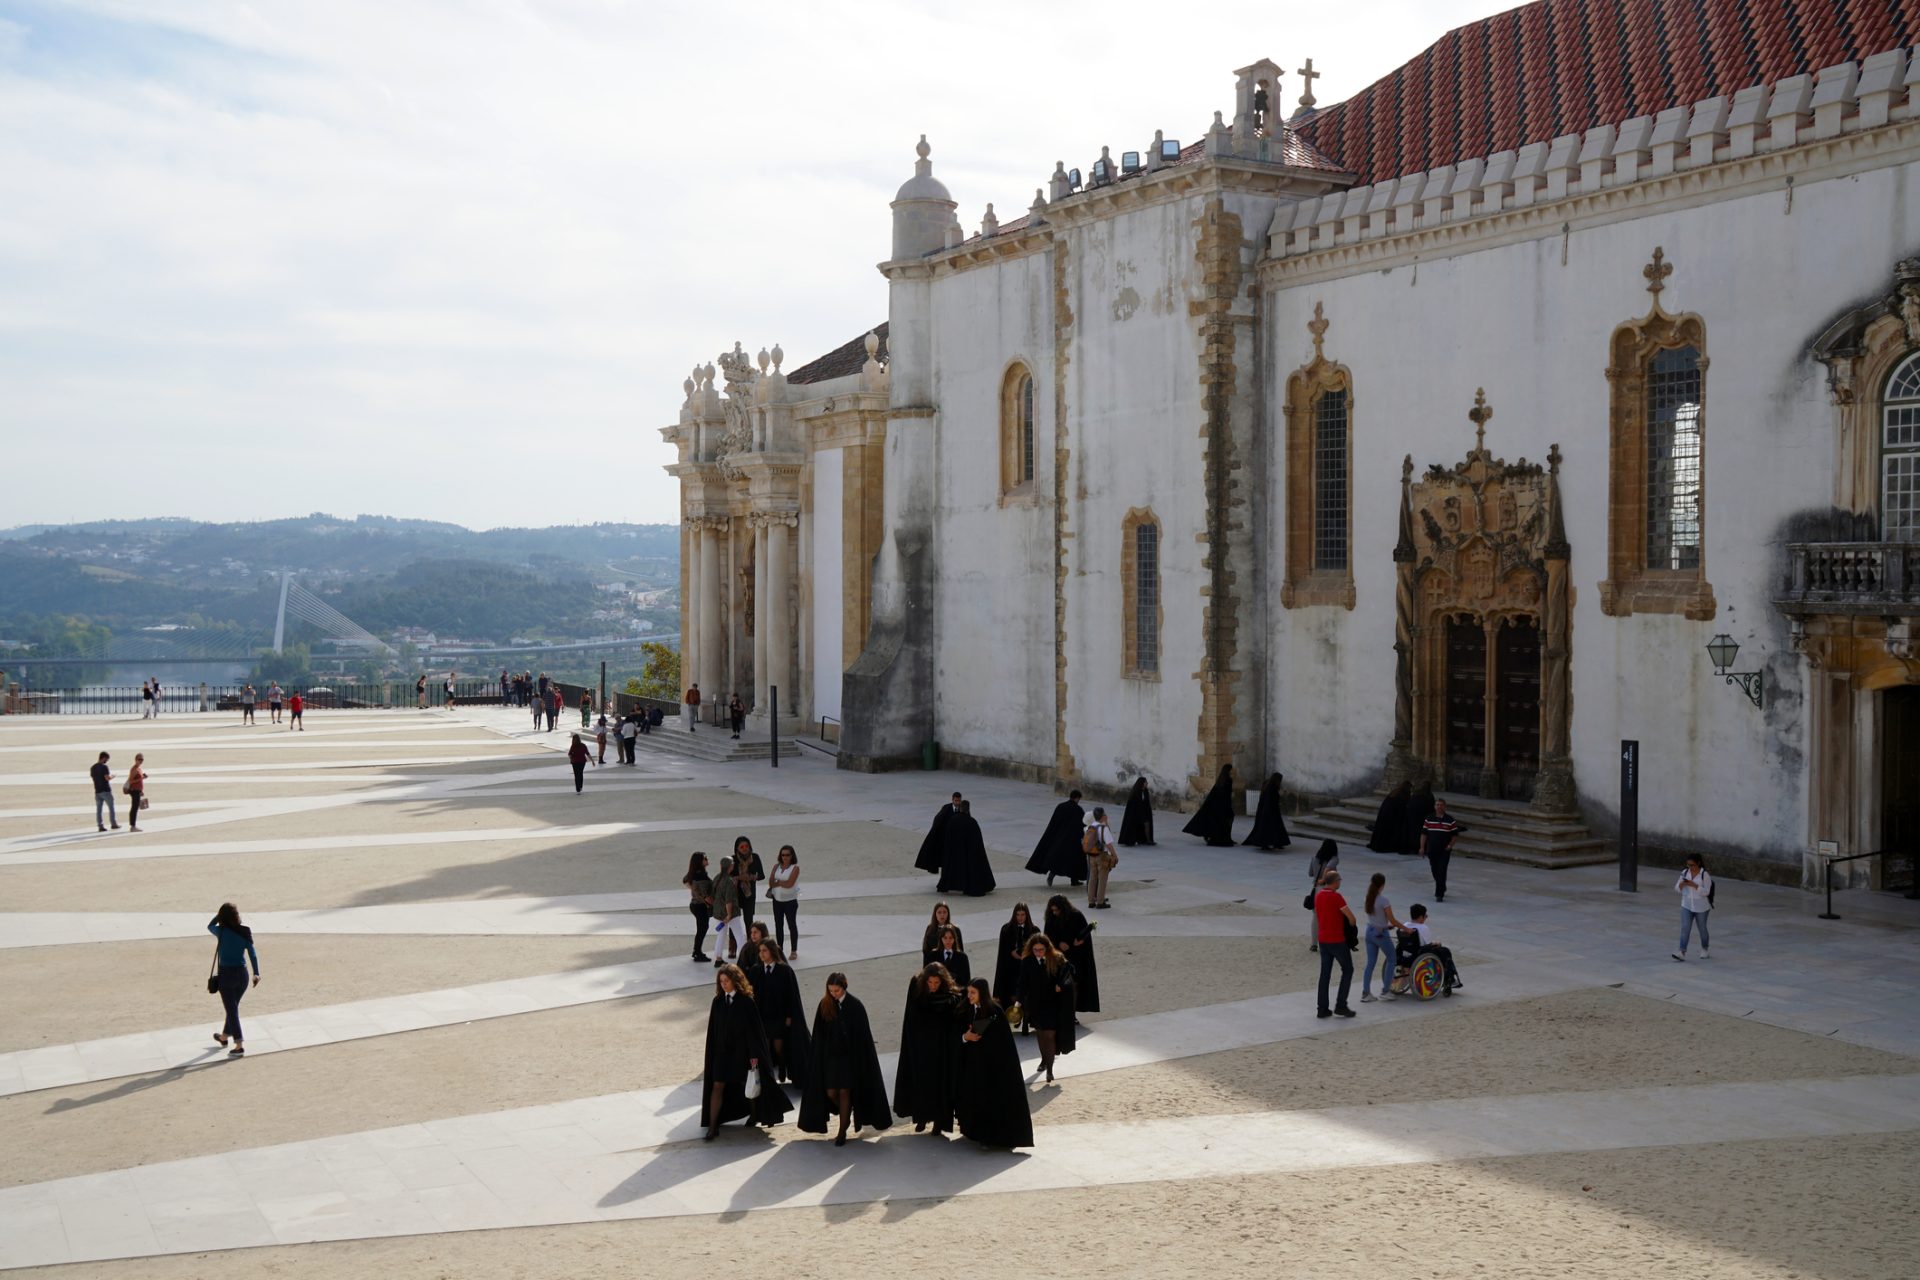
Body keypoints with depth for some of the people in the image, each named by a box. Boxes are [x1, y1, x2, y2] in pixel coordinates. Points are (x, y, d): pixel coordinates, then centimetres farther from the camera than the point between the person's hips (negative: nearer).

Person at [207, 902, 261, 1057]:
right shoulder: (244, 932, -3)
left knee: (232, 1009, 1)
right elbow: (252, 954, -3)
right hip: (242, 973, 4)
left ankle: (239, 1045, -3)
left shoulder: (221, 931, -11)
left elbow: (210, 926, 12)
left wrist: (219, 915, 8)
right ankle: (224, 1037, 41)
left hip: (226, 974, -4)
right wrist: (256, 973, 2)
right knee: (233, 1006, 21)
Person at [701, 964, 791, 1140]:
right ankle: (712, 1126, -1)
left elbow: (753, 1028, -12)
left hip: (742, 1051, -3)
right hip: (722, 1051, 3)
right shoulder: (718, 1002, -1)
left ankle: (754, 1113, 40)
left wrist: (754, 1054, -13)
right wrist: (712, 1052, 4)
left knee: (748, 1084, 15)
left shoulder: (746, 1001, -13)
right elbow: (713, 1029, 4)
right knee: (717, 1086, -3)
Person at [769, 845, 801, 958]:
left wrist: (777, 882, -8)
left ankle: (794, 951, 8)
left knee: (792, 925, 1)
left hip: (790, 901, -5)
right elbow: (771, 882, -3)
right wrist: (783, 883, -16)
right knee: (778, 926, 10)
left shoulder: (795, 868, -10)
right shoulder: (776, 866, 5)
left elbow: (789, 884, -19)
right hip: (777, 900, 5)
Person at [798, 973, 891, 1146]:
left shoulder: (855, 1005, -10)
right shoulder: (825, 1005, -1)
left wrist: (859, 1059, -9)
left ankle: (842, 1132, 8)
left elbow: (861, 1034, -8)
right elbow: (819, 1034, 4)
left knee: (844, 1092, -1)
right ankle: (847, 1115, 32)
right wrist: (819, 1058, 3)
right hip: (830, 1055, 3)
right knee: (831, 1093, 3)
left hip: (850, 1055, -3)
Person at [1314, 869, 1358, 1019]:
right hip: (1337, 940, -7)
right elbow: (1350, 916, -16)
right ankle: (1340, 1005, 5)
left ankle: (1322, 1009, 11)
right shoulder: (1335, 897, -18)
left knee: (1325, 973, 11)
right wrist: (1351, 926, 5)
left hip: (1323, 940, 7)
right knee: (1347, 970, 8)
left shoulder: (1318, 896, 6)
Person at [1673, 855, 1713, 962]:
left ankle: (1704, 949, 36)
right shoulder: (1685, 872, 0)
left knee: (1702, 928, 13)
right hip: (1686, 906, 3)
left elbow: (1706, 892, -17)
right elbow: (1678, 888, 4)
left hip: (1701, 908, -3)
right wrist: (1682, 884, -19)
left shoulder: (1704, 875, -13)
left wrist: (1694, 885, -27)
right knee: (1685, 928, -8)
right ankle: (1682, 952, -15)